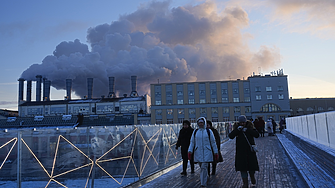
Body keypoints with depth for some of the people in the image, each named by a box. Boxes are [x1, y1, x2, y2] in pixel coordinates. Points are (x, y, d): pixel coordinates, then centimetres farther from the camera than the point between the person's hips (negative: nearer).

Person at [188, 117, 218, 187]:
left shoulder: (209, 131, 0)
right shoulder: (195, 132, 6)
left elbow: (213, 142, 4)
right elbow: (192, 142, 6)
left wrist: (215, 152, 4)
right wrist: (190, 151, -6)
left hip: (206, 152, -3)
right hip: (198, 152, 3)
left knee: (204, 167, -11)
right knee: (202, 167, 14)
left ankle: (203, 183, -6)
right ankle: (206, 176, 41)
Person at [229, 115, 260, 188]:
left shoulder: (250, 127, 0)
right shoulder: (237, 128, 2)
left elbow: (257, 135, -11)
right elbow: (230, 136, -9)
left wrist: (247, 130, -20)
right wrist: (237, 130, -22)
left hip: (250, 150, -1)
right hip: (240, 151, 1)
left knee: (251, 166, 3)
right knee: (242, 168, 1)